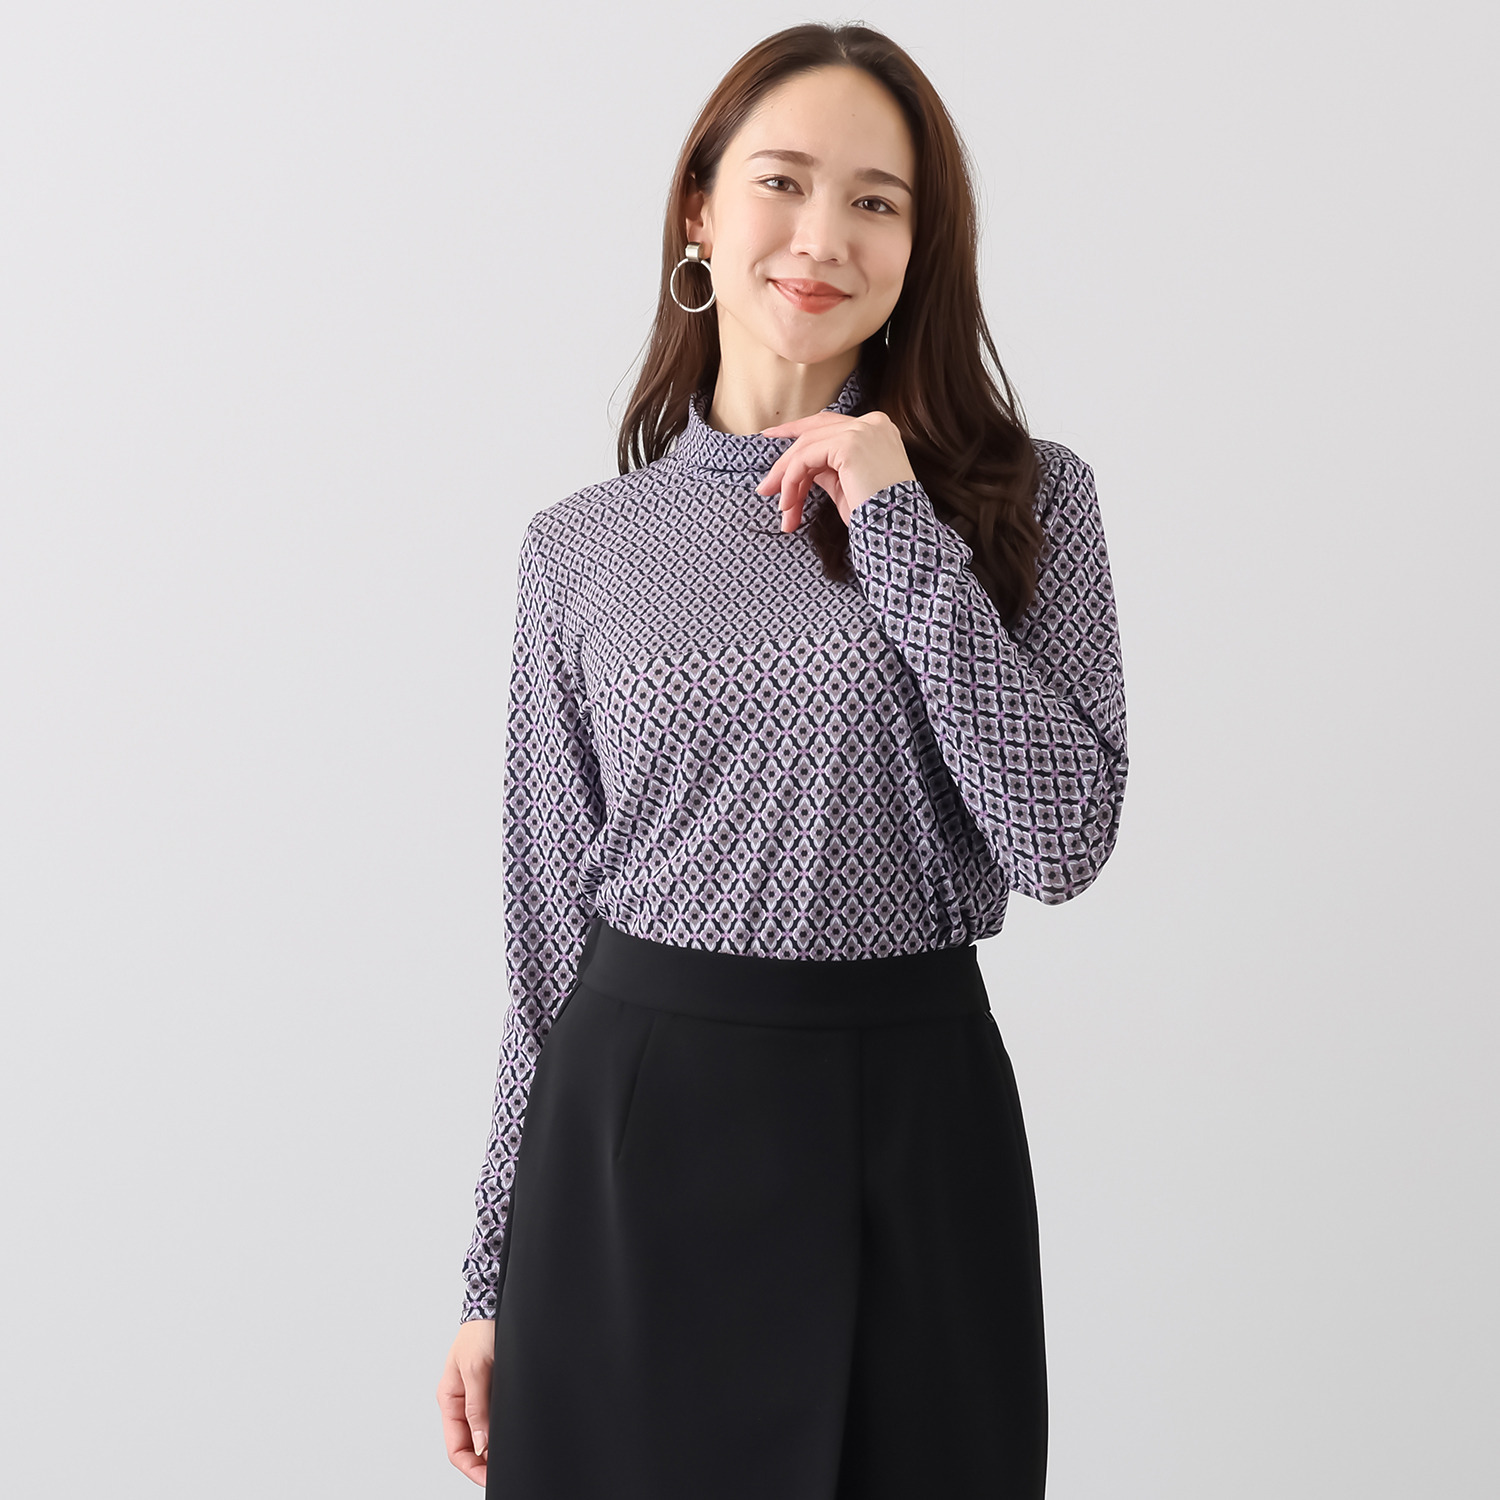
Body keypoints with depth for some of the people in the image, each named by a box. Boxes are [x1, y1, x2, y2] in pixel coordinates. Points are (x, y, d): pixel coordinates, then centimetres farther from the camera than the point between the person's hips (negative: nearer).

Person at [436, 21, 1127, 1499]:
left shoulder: (1019, 496, 0)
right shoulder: (583, 543, 3)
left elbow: (1063, 842, -11)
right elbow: (550, 925, 6)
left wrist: (902, 536, -14)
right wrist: (496, 1273, 7)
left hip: (912, 1116, 0)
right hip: (635, 1127, 1)